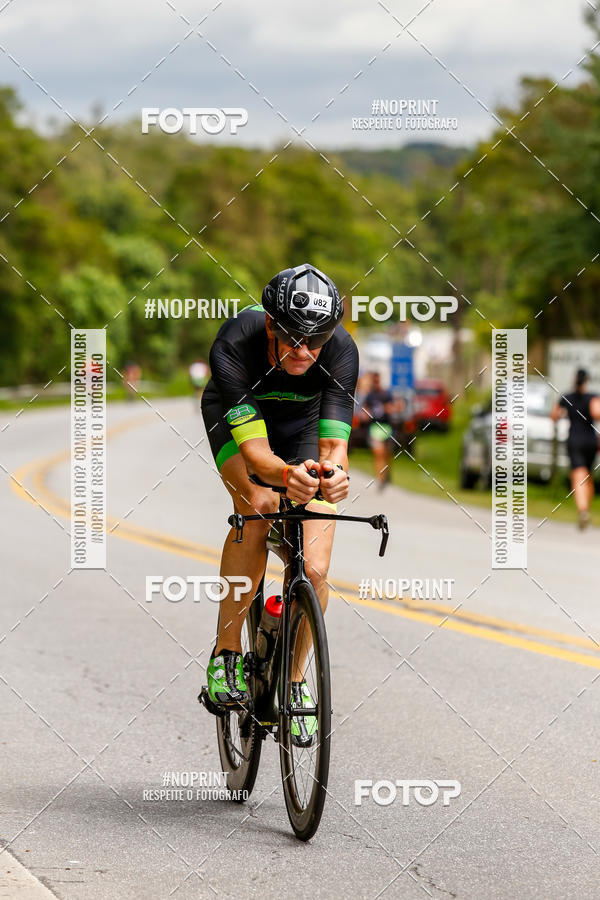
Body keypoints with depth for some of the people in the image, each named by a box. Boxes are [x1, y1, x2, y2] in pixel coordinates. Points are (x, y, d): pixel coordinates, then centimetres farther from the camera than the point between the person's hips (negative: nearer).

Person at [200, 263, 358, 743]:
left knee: (314, 569, -13)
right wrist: (287, 474, -63)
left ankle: (295, 679, 11)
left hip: (304, 420, 2)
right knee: (259, 508, -32)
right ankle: (226, 652, -17)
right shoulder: (234, 344, -38)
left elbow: (333, 443, -36)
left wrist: (333, 473, -60)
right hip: (237, 414, -1)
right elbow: (254, 450, -42)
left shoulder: (340, 350, -33)